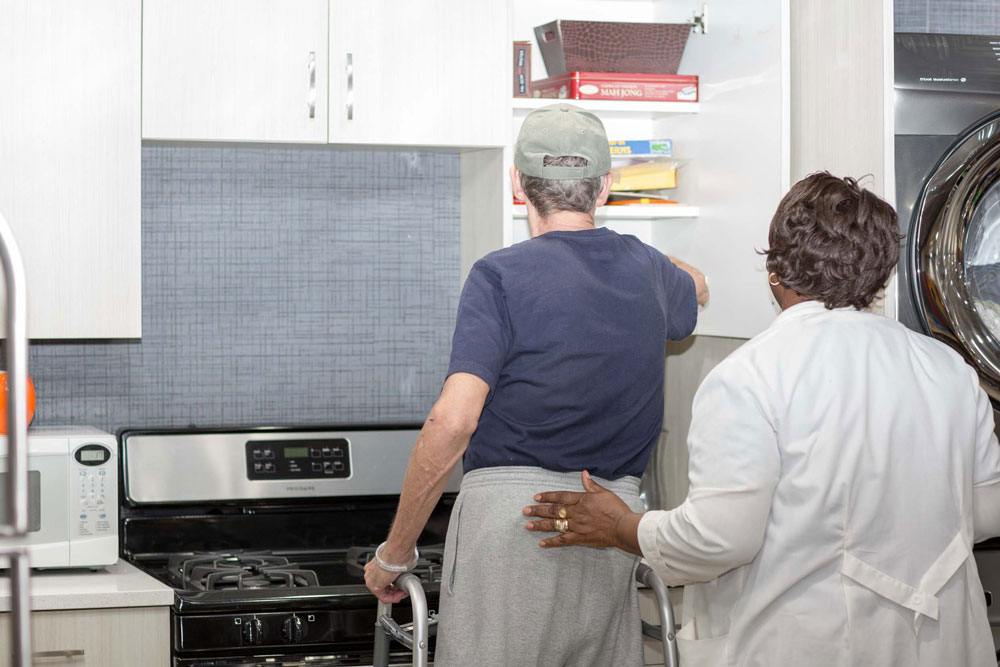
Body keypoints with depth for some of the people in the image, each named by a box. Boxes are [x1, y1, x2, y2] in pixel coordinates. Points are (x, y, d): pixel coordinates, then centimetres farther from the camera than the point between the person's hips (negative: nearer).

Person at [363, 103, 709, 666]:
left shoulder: (503, 275, -7)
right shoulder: (643, 267, 11)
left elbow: (452, 422, -16)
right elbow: (696, 289, 39)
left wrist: (394, 554, -7)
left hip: (512, 515, -5)